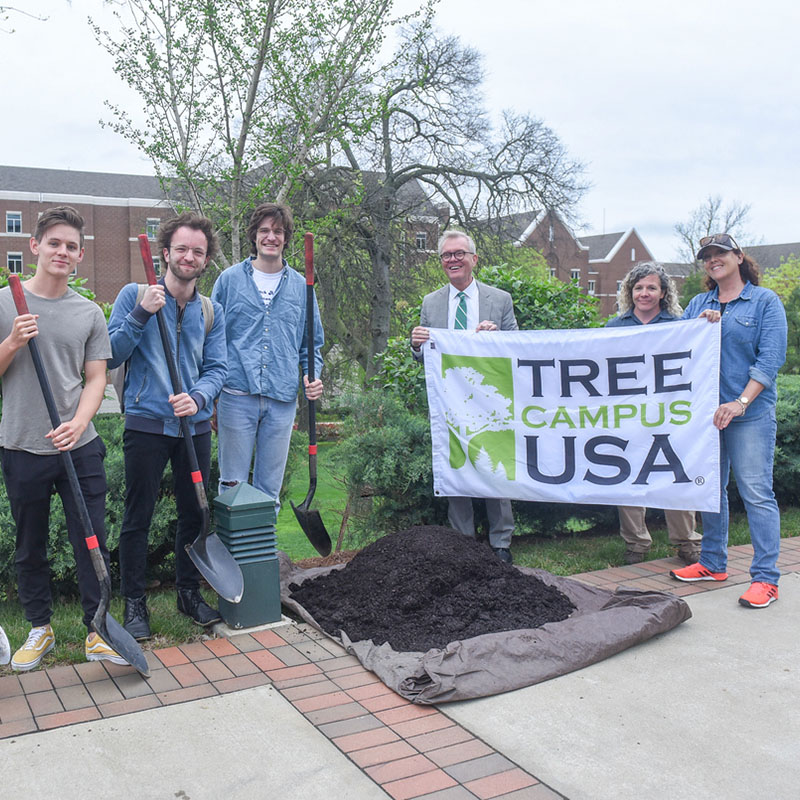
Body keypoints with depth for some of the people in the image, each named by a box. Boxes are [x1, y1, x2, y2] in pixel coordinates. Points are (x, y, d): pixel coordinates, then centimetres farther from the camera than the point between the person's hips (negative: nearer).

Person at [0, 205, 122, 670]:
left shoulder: (90, 313, 5)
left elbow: (96, 378, 4)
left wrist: (78, 423, -13)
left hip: (80, 448, 1)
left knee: (92, 542, 3)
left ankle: (97, 631, 16)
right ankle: (40, 629, 28)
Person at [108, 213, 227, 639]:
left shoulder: (211, 312, 9)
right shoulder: (134, 296, -1)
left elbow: (216, 368, 4)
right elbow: (111, 356, -5)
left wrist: (198, 397, -16)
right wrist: (141, 314, -17)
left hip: (195, 426, 4)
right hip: (146, 424, -3)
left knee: (195, 513, 11)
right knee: (137, 518, 3)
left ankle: (189, 592, 28)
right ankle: (134, 603, 17)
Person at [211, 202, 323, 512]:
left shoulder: (300, 286, 12)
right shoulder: (230, 279, 5)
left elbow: (313, 342, 18)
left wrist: (312, 374, -1)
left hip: (282, 398, 2)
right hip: (237, 394, -2)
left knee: (270, 489, 9)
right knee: (233, 484, 3)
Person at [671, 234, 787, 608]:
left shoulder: (765, 301, 0)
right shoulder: (698, 304, 15)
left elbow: (770, 358, -8)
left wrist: (740, 403, -18)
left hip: (751, 413, -5)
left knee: (756, 493, -7)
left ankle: (766, 577, -2)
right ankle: (713, 563, 24)